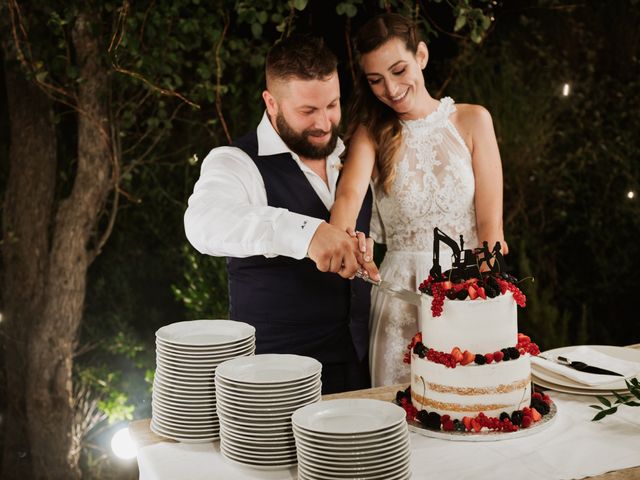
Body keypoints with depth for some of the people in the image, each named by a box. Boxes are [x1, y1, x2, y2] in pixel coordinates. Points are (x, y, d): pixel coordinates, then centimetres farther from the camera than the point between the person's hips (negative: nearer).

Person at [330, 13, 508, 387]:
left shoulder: (471, 121, 1)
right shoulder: (371, 132, 3)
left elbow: (490, 224, -2)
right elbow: (350, 193, -18)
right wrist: (340, 239, -39)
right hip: (401, 295, 1)